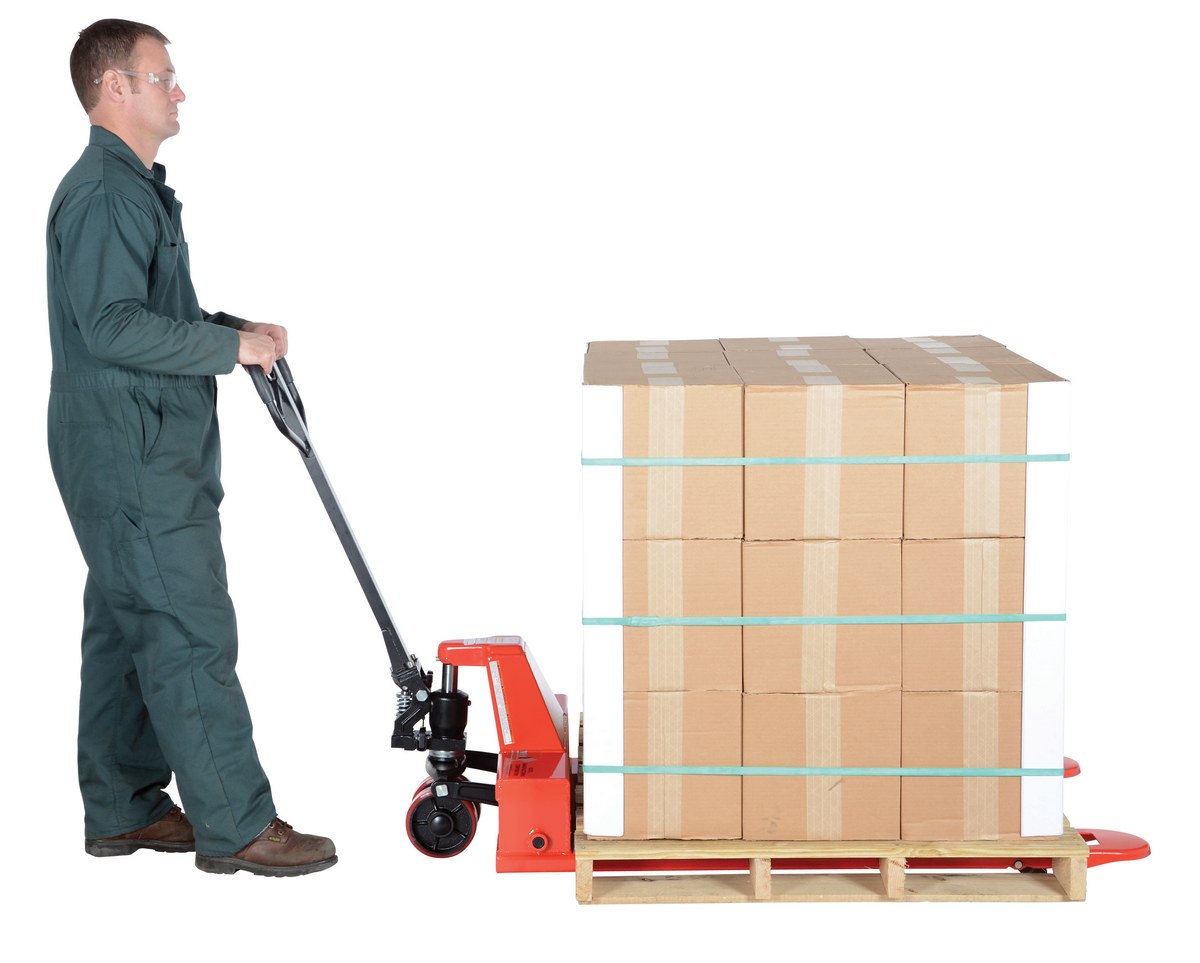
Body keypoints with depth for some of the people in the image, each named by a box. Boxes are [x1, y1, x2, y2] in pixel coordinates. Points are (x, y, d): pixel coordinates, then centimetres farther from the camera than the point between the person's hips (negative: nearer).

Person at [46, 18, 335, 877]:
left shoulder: (135, 188, 19)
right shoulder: (101, 195, -16)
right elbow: (113, 326, -25)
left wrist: (239, 331, 10)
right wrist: (233, 346, -19)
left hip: (150, 455, 11)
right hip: (132, 460, -11)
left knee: (127, 630, 14)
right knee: (190, 635, -8)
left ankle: (123, 811, 22)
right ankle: (236, 826, -3)